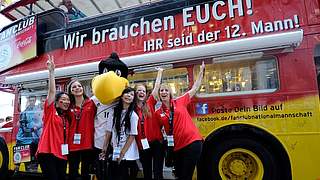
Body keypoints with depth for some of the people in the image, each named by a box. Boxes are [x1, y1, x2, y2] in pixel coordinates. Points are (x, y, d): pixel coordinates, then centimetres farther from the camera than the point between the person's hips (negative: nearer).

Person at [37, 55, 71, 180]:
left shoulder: (67, 117, 15)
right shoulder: (50, 111, -1)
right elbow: (52, 91, -12)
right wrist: (51, 71, -18)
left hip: (61, 154, 6)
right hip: (47, 152, -6)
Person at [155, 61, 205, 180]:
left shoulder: (180, 102, 2)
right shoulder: (158, 113, 5)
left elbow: (194, 88, 10)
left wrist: (201, 72, 11)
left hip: (193, 142, -3)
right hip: (177, 147, 3)